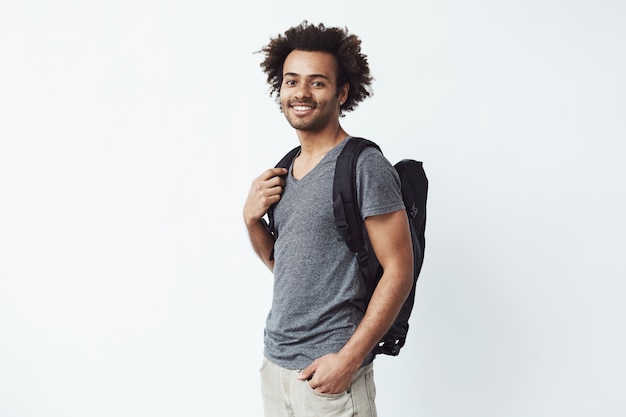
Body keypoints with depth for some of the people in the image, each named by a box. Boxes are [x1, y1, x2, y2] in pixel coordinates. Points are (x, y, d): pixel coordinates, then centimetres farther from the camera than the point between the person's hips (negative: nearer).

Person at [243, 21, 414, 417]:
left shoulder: (365, 166, -13)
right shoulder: (287, 167, 9)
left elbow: (399, 271, -15)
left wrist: (348, 359, -18)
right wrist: (252, 218, -2)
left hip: (329, 370, -7)